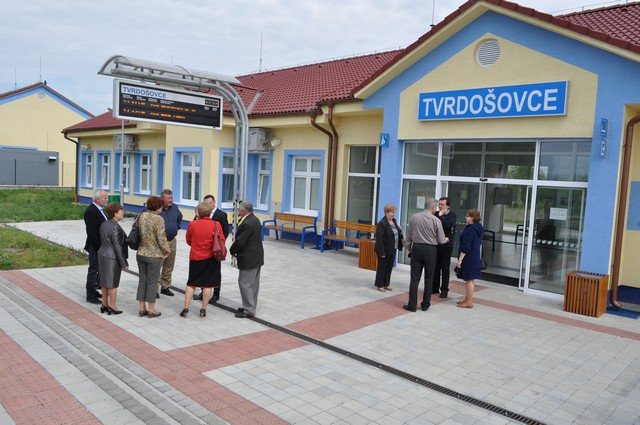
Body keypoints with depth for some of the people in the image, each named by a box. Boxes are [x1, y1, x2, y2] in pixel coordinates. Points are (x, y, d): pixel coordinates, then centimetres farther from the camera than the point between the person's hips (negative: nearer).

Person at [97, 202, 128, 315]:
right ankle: (112, 307, 12)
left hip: (102, 255, 8)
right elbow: (117, 246, -20)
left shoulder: (104, 224, 6)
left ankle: (104, 305, 25)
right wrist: (124, 263, -14)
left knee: (105, 282, 16)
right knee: (113, 283, 3)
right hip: (112, 258, -8)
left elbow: (102, 241, 13)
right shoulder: (115, 227, -20)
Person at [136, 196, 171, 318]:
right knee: (152, 282, 4)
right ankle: (151, 310, 12)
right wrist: (167, 251, -3)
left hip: (141, 253, 6)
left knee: (142, 280, 13)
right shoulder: (158, 219, -17)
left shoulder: (141, 216, 2)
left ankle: (142, 308, 20)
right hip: (154, 255, -6)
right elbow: (161, 238, -18)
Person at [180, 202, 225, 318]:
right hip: (211, 258, -1)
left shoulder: (192, 224, -6)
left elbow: (188, 241, 7)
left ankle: (185, 308, 12)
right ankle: (203, 309, 11)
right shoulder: (216, 225, -9)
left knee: (191, 284, 13)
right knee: (208, 285, 6)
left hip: (195, 258, 1)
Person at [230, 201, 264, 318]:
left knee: (245, 283, -1)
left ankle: (249, 310, 5)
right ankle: (250, 306, 28)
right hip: (257, 257, 10)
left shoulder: (247, 224, -23)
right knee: (253, 284, 16)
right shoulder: (255, 220, 9)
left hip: (249, 259, -10)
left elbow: (239, 241, -21)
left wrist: (232, 251, -3)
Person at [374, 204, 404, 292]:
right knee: (382, 267, 4)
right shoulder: (382, 223, -18)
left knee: (389, 267, 14)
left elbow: (398, 231, 20)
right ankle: (380, 285, 16)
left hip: (392, 250, 8)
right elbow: (379, 239, -20)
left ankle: (386, 284, 25)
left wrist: (402, 239, 0)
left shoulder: (394, 220, 7)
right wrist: (381, 252, -22)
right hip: (384, 250, -8)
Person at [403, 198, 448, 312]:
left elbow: (409, 235, 6)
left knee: (415, 277, 3)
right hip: (430, 249, -2)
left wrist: (409, 249, 17)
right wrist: (446, 239, 20)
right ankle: (425, 305, 16)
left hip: (416, 248, 2)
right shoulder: (436, 220, -8)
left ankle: (412, 305, 4)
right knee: (429, 278, 10)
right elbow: (441, 240, -3)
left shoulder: (414, 217, 1)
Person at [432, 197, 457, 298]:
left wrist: (441, 216, -16)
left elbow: (449, 225, -21)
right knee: (435, 267, 9)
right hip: (435, 244, 4)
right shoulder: (436, 214, 8)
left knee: (445, 268, 4)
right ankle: (435, 287, 20)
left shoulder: (452, 215, -3)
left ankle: (444, 289, 11)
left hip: (446, 245, -4)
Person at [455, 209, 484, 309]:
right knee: (471, 279, 16)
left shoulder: (469, 230, -19)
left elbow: (466, 247, -22)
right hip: (475, 258, 10)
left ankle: (469, 302, 3)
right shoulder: (478, 229, 10)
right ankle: (467, 298, 27)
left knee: (469, 279, -3)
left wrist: (460, 259, -18)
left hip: (468, 258, -10)